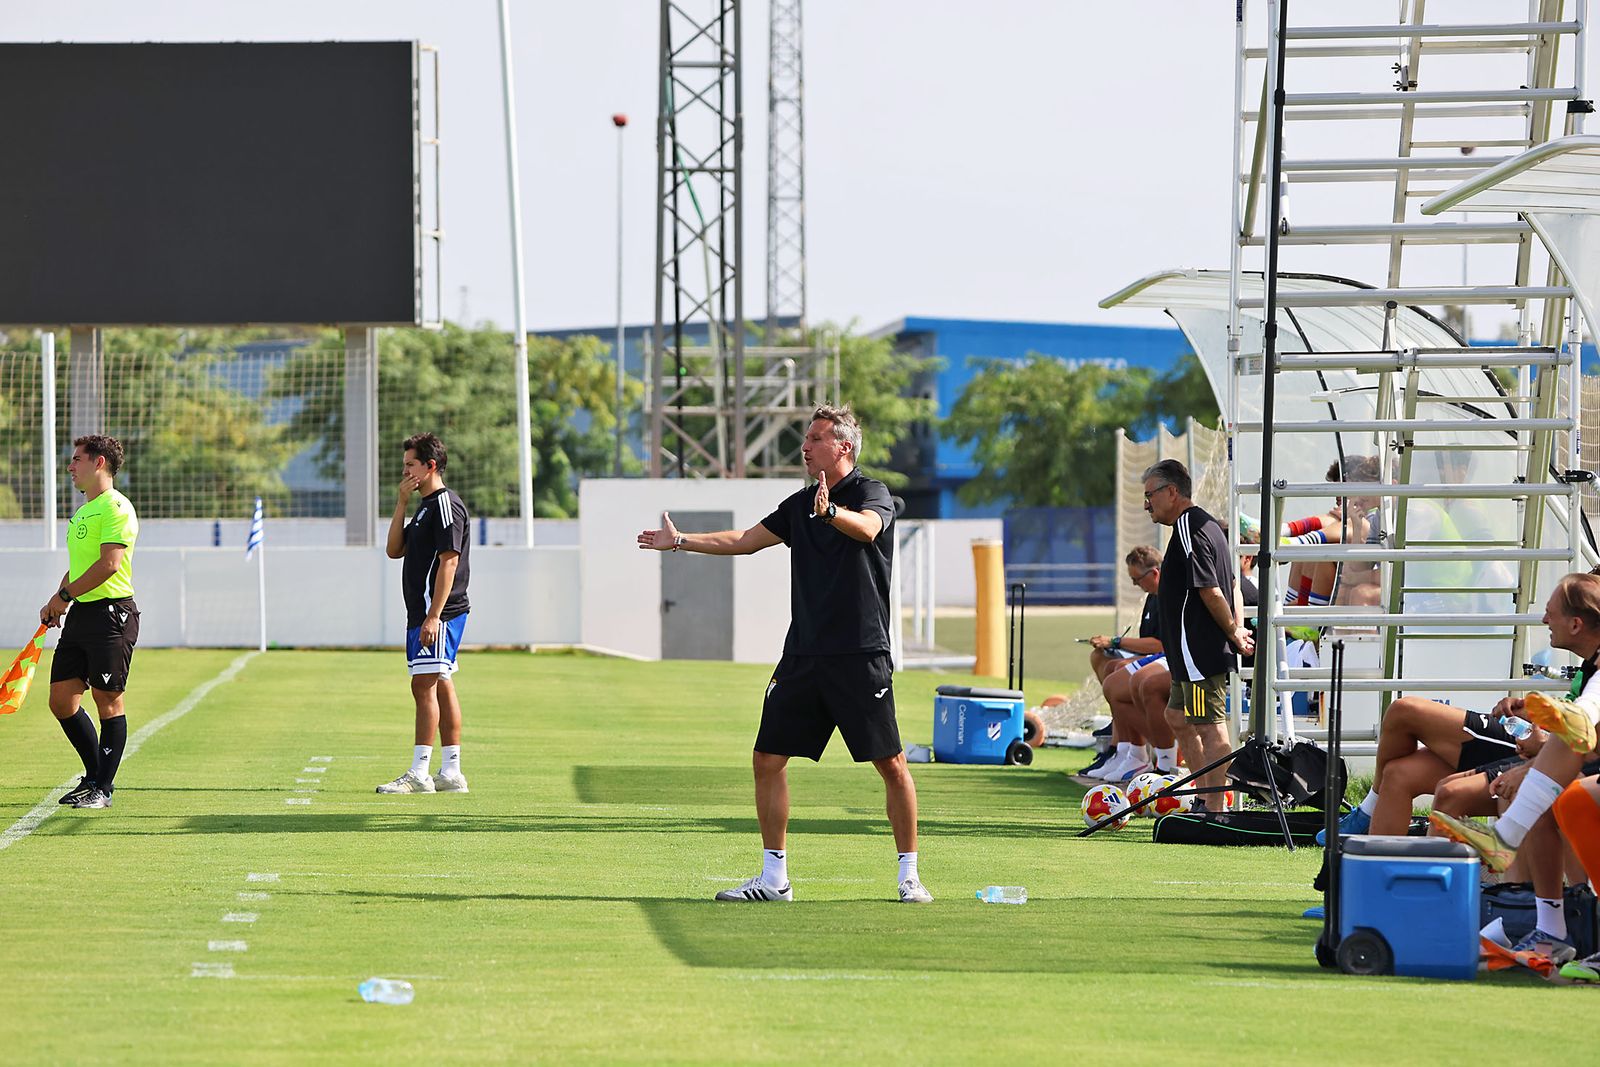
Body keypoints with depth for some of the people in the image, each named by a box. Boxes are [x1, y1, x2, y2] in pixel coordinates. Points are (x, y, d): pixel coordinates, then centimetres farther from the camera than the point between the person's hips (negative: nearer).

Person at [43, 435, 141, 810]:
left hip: (112, 612, -9)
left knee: (108, 701, -3)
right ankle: (95, 775, 19)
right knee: (62, 700, 6)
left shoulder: (115, 508, -10)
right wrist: (55, 603, 12)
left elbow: (108, 564, -20)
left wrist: (65, 595, -15)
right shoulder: (82, 512, 20)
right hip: (80, 615, 9)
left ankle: (103, 787, 2)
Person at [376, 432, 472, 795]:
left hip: (440, 614, -10)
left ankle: (418, 774, -15)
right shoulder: (425, 506, 19)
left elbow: (449, 561, -19)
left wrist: (434, 616, -24)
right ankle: (451, 774, 12)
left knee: (424, 686, -12)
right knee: (441, 687, 10)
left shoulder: (446, 504, -12)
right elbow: (395, 549, 18)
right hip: (423, 613, 10)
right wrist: (401, 503, 9)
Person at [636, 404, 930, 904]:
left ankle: (910, 876, 4)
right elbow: (745, 541, 25)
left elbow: (866, 527, -28)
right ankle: (774, 877, 10)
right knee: (768, 760, 2)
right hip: (803, 653, 7)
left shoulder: (872, 493, -5)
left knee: (891, 764, -7)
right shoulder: (799, 505, 16)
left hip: (860, 656, -7)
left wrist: (831, 511, -48)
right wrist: (681, 542, 20)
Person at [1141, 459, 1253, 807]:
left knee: (1209, 727, -8)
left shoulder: (1188, 529, -16)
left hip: (1198, 651, -11)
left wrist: (1233, 633, -9)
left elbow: (1210, 591, -20)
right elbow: (1232, 587, 21)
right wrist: (1238, 629, 11)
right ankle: (1206, 797, 20)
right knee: (1178, 716, 19)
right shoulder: (1207, 524, 17)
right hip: (1205, 651, 11)